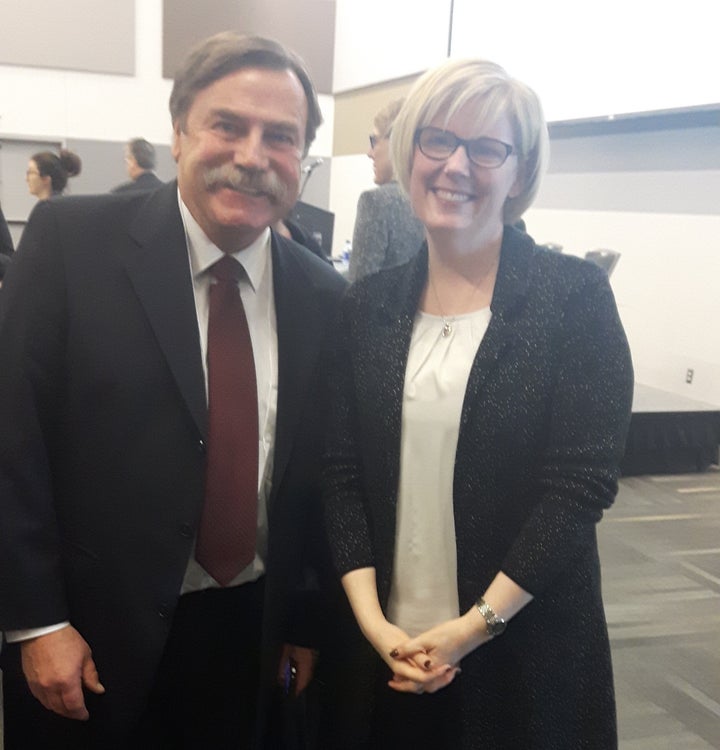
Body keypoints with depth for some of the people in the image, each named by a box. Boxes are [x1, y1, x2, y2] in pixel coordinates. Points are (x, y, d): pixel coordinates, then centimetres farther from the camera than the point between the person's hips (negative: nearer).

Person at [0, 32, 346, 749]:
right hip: (90, 640, -2)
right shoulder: (69, 240, -10)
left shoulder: (323, 297, -1)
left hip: (256, 638, 3)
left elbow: (320, 472, 5)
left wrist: (306, 625, 9)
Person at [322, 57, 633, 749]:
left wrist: (474, 627, -15)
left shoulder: (575, 296, -9)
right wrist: (372, 620, -10)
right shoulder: (367, 305, 2)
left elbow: (582, 482, -13)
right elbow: (341, 475, 1)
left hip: (526, 654, -3)